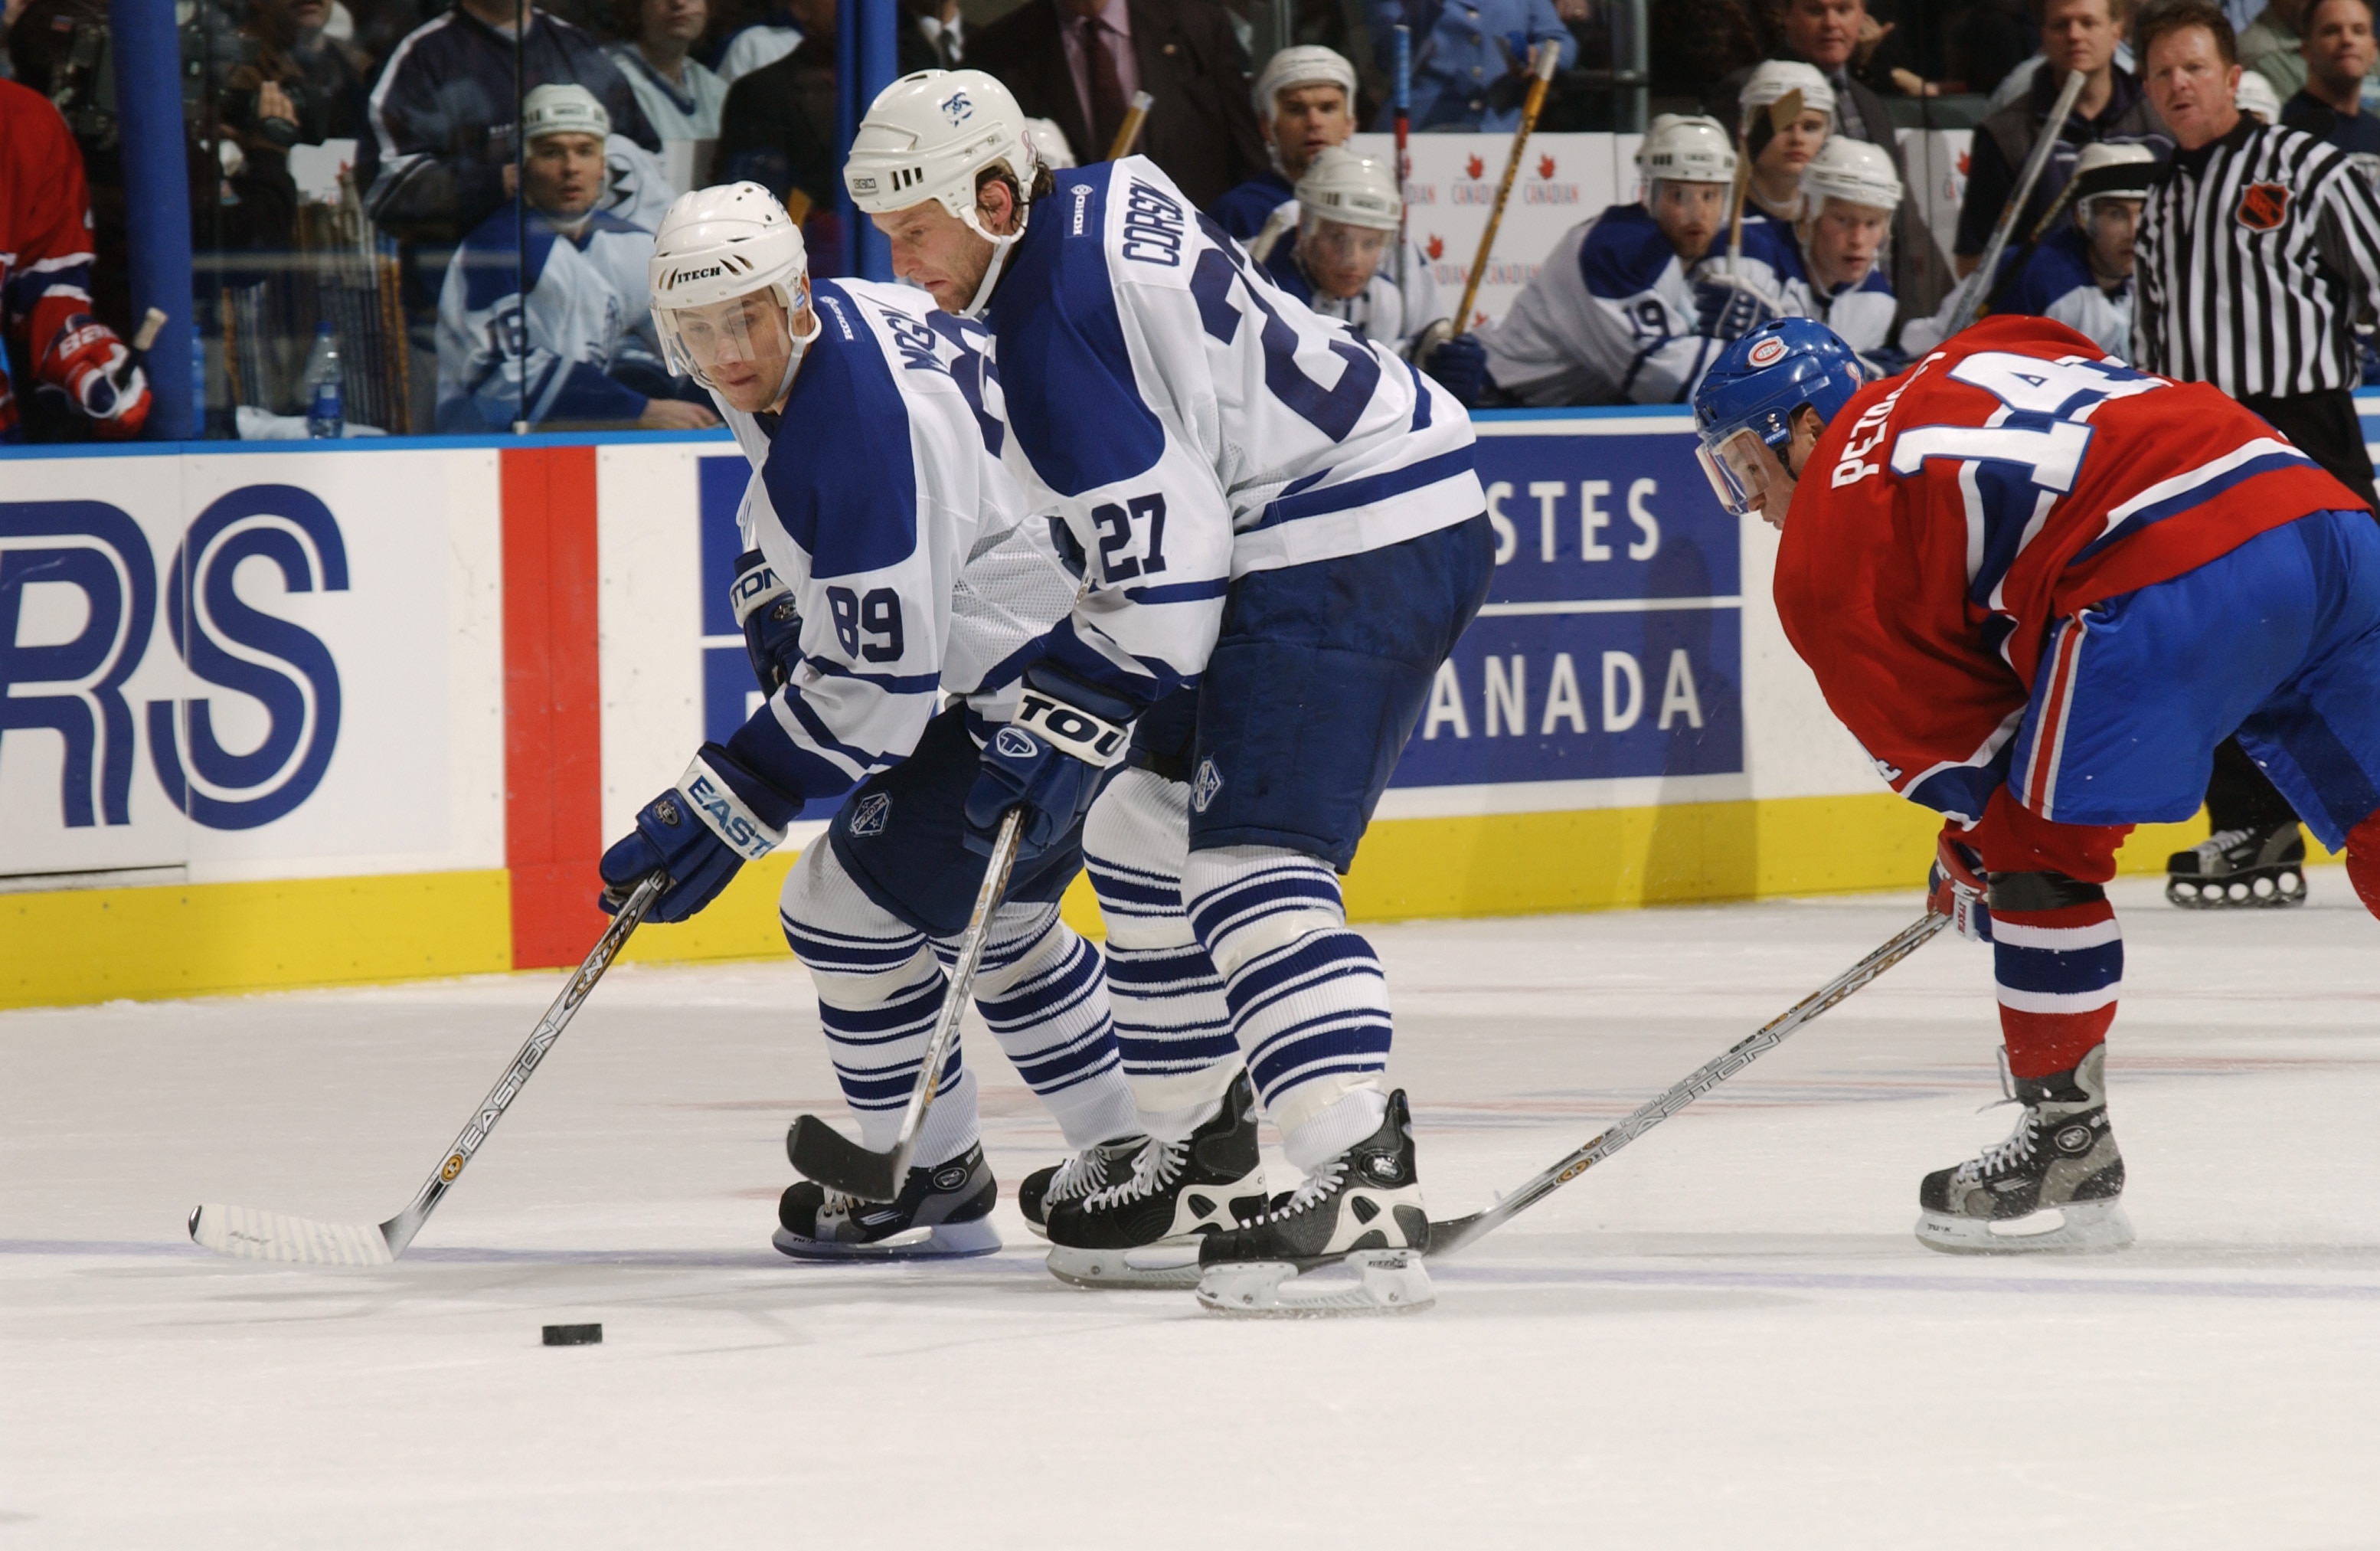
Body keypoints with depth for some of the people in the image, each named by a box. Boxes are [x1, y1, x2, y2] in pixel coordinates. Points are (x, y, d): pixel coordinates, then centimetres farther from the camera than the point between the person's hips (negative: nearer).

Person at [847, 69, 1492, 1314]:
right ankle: (1205, 1166, 23)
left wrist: (1058, 738, -17)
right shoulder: (1103, 202, 10)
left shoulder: (1057, 331, -20)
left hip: (1357, 554, -11)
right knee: (1145, 827, 18)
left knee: (1251, 865, -21)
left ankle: (1365, 1191, -34)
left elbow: (1163, 575, -23)